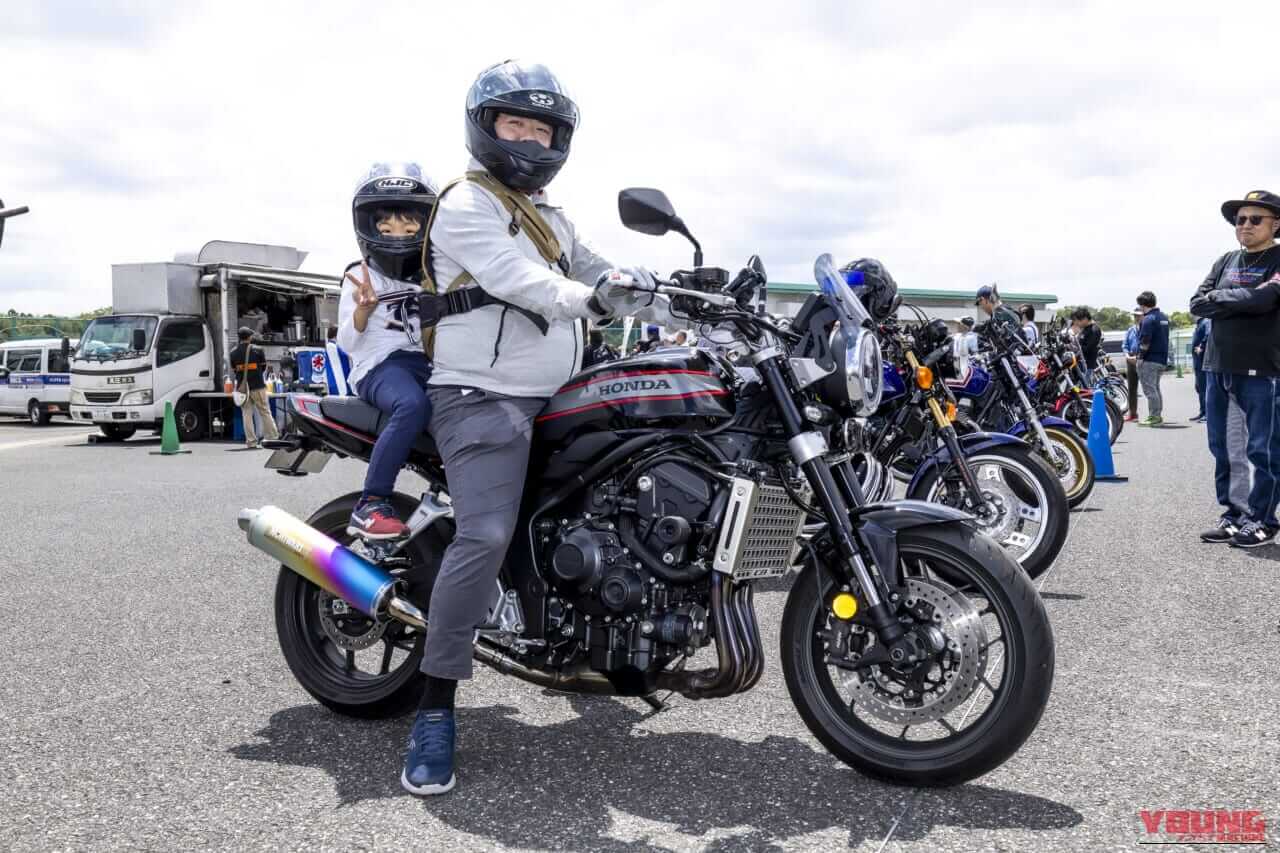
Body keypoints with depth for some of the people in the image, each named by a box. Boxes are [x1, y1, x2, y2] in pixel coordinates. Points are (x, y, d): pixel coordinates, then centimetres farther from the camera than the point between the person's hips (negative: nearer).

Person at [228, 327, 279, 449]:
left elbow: (234, 370, 8)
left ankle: (251, 441, 5)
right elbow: (264, 367, 4)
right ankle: (273, 438, 5)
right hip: (257, 386, -2)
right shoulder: (257, 350, -6)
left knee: (246, 414, 7)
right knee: (265, 412, 4)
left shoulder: (233, 353, 3)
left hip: (242, 387, 2)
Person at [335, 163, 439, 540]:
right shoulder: (359, 276, 9)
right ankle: (370, 505, -32)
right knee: (414, 405, -40)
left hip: (430, 362, 4)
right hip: (381, 365, -4)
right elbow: (347, 343, 3)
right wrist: (362, 310, -17)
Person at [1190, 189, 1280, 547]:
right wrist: (1242, 300, -9)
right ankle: (1232, 515, 20)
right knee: (1222, 449, 9)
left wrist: (1218, 297, -4)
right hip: (1217, 367, 6)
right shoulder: (1225, 261, 15)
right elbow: (1197, 304, 4)